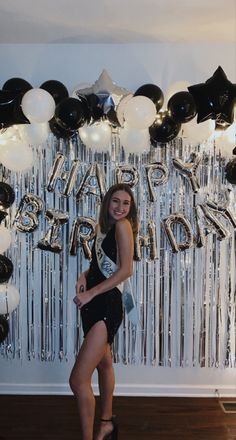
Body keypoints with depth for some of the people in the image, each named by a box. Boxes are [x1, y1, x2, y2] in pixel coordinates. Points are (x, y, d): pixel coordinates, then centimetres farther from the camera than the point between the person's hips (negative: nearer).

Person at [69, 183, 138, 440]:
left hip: (107, 306, -9)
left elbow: (125, 270, -19)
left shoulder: (122, 225, -12)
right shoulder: (102, 226, 11)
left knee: (78, 380, -11)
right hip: (93, 305, 9)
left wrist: (90, 293, -16)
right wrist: (84, 276, 0)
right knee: (103, 364, 24)